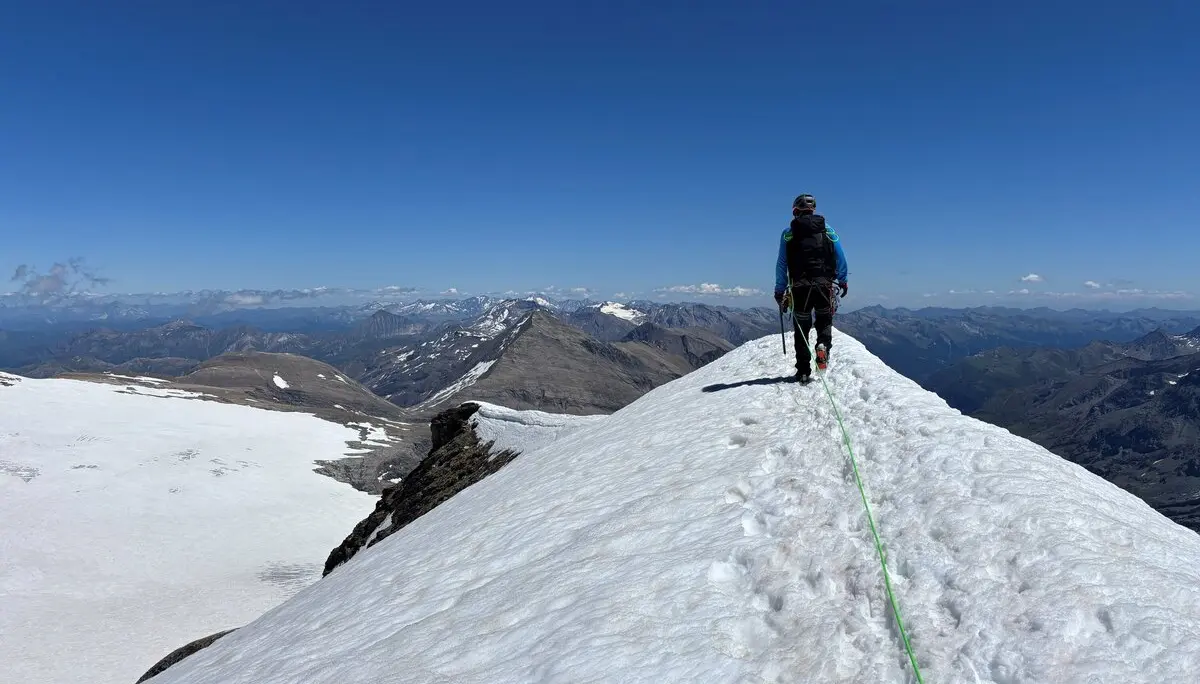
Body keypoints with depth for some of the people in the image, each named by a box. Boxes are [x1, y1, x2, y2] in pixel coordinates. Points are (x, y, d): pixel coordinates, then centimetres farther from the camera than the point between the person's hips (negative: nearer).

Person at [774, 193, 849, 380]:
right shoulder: (827, 230, 6)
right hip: (825, 285, 1)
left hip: (800, 286, 0)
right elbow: (840, 257, 7)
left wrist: (779, 290, 5)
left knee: (801, 327, 9)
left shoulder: (788, 233, 3)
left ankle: (803, 370, 8)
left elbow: (781, 264, 1)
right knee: (824, 321, 17)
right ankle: (823, 345, -14)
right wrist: (843, 280, 19)